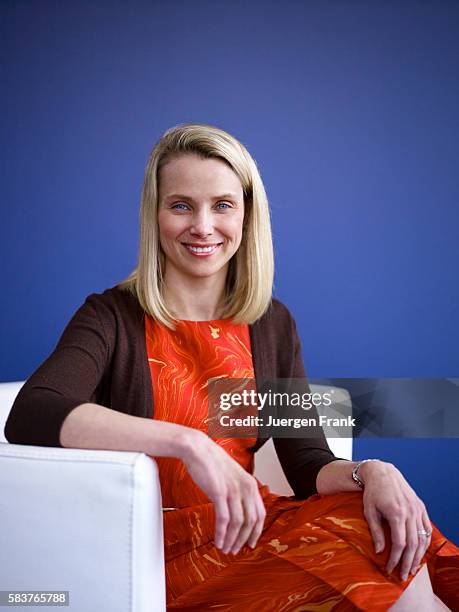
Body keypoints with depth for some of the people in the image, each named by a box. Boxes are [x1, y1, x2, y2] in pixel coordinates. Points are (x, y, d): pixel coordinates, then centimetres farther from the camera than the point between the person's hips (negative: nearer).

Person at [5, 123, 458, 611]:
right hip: (159, 546, -5)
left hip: (246, 530, 5)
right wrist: (189, 442, -33)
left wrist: (372, 472, -18)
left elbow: (309, 466, 5)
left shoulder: (273, 325, 8)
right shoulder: (112, 317, -5)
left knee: (396, 542, -25)